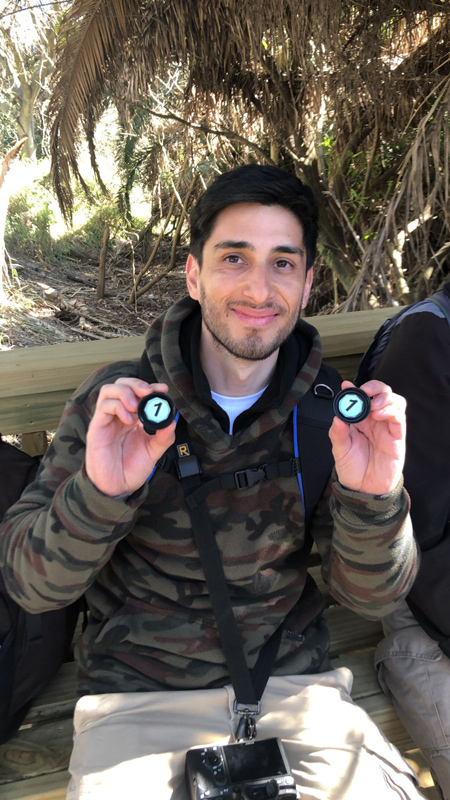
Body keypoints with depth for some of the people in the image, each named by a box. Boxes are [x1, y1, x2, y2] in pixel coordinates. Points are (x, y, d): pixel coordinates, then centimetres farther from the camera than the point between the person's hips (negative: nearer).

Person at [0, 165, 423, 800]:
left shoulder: (331, 415, -6)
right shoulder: (115, 404, -10)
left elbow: (371, 595, -5)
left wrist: (373, 499, -26)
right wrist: (98, 494, -32)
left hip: (293, 686, 2)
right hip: (135, 696, -1)